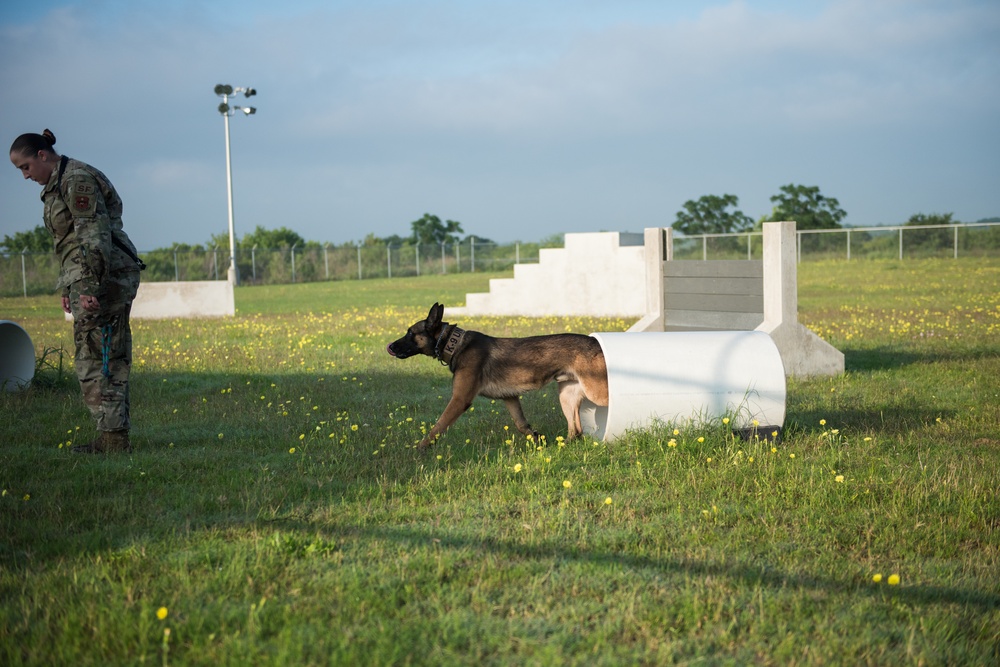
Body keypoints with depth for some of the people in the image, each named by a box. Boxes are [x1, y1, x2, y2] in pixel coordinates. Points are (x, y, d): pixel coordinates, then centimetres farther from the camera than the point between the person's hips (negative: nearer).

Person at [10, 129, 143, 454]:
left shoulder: (77, 180, -11)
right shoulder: (58, 184, 20)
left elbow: (94, 237, -19)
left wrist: (89, 288, -24)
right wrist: (68, 288, 23)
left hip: (105, 278, -10)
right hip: (87, 280, 10)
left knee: (96, 360, -9)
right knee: (109, 360, 8)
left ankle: (113, 437, -7)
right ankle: (114, 436, 10)